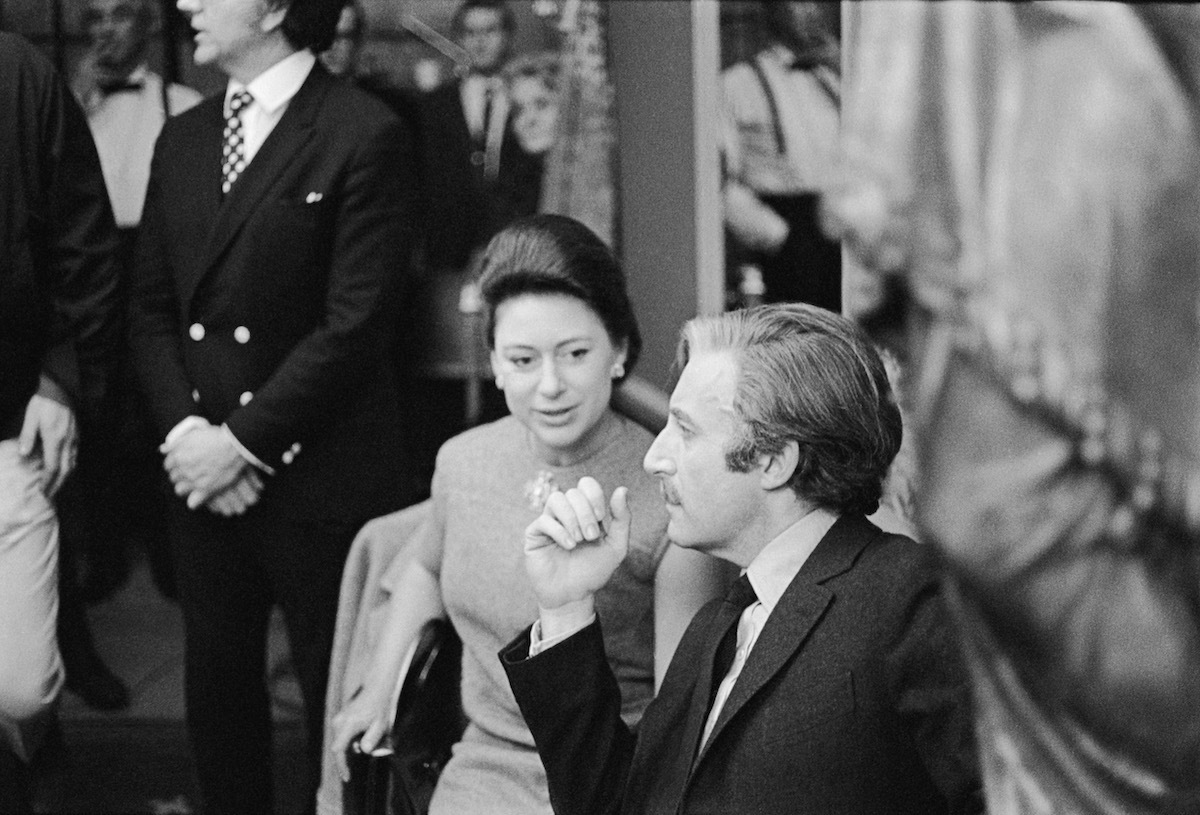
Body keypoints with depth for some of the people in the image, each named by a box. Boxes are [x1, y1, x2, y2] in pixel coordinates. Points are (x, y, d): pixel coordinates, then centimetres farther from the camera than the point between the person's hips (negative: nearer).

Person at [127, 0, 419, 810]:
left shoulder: (365, 137, -10)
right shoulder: (182, 141, 12)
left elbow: (355, 323, -15)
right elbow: (152, 308, 12)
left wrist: (242, 441, -14)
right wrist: (185, 428, -5)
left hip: (321, 485, -6)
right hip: (204, 477, 6)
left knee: (341, 703, 3)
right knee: (217, 686, 11)